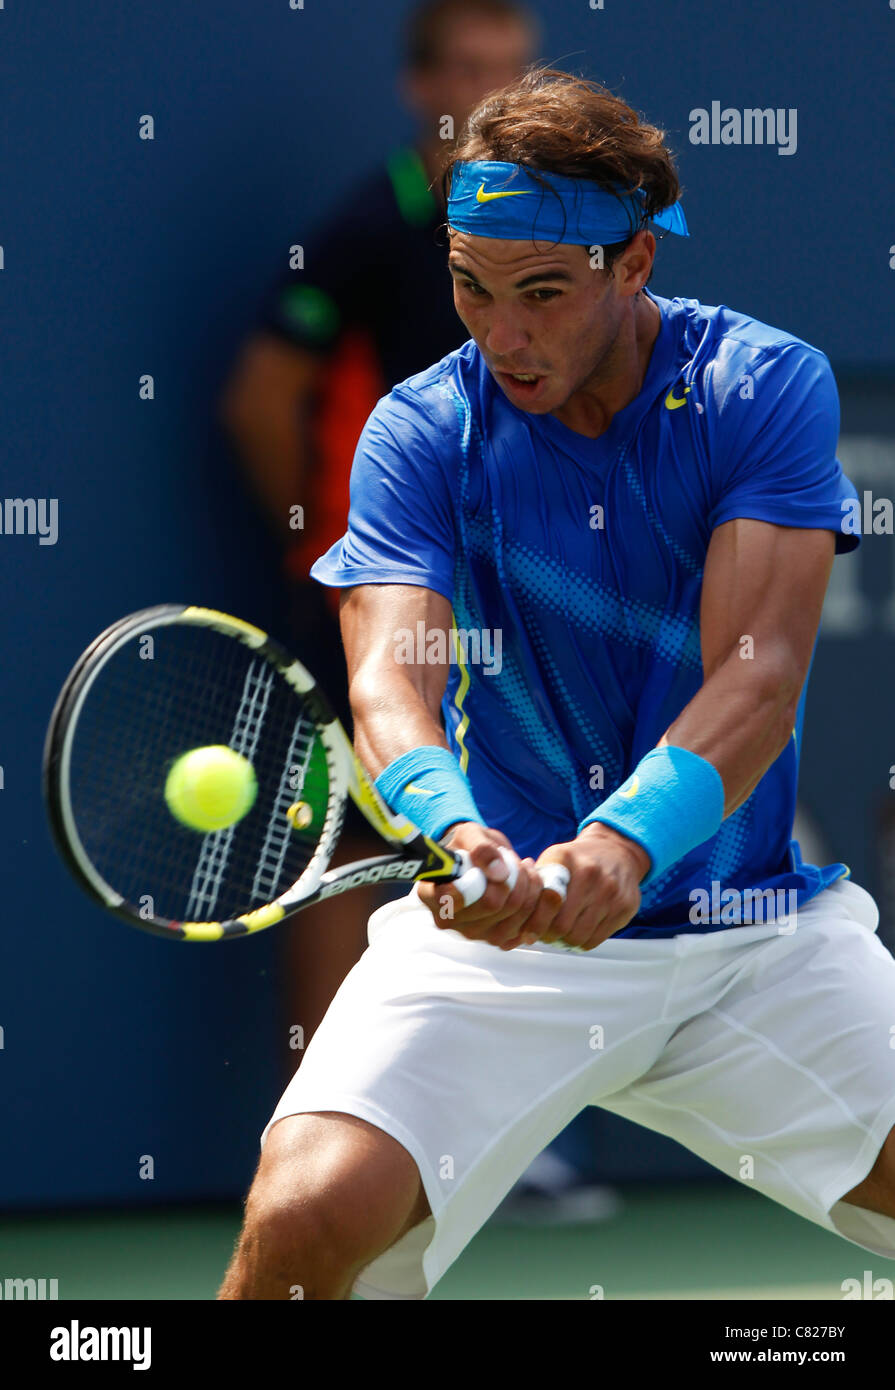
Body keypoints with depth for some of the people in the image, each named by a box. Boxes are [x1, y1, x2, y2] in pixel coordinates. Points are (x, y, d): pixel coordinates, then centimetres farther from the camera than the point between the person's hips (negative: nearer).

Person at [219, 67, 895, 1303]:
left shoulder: (768, 389, -6)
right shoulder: (420, 433, -4)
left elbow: (758, 672, -18)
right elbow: (391, 678, -18)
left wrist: (627, 841, -37)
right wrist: (456, 832, -42)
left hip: (758, 938, 1)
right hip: (502, 927, -1)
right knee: (306, 1220, -24)